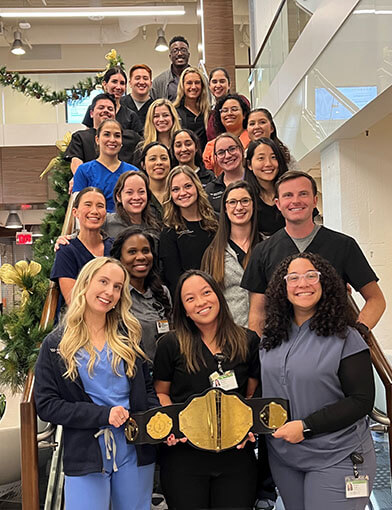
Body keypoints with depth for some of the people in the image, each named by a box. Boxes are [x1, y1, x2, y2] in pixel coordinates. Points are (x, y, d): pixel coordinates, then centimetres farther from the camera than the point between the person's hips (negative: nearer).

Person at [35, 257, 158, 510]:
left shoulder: (128, 335, 5)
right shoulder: (56, 344, -2)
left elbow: (147, 387, 10)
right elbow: (46, 405, -5)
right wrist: (102, 414, -16)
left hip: (135, 451, 3)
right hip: (86, 456, -2)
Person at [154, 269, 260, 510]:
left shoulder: (248, 341, 3)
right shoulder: (170, 344, -1)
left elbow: (254, 394, 9)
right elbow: (160, 392, 7)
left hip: (236, 454, 2)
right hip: (184, 454, -1)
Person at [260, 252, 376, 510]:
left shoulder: (345, 338, -12)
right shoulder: (271, 338, 4)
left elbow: (362, 400, -14)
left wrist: (306, 426, -19)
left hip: (336, 459, -5)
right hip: (282, 457, 5)